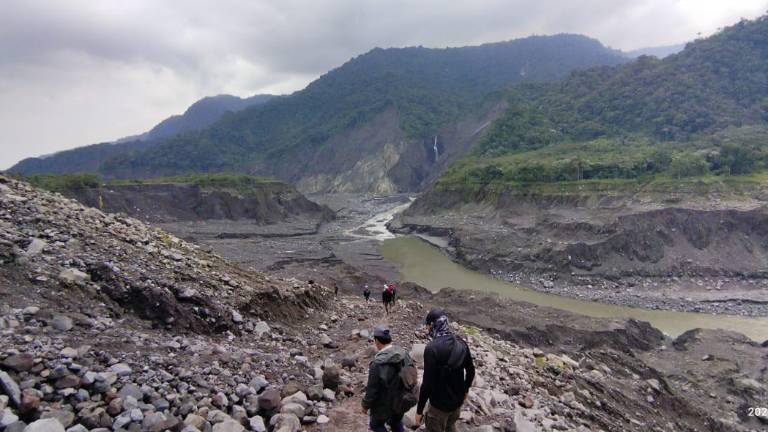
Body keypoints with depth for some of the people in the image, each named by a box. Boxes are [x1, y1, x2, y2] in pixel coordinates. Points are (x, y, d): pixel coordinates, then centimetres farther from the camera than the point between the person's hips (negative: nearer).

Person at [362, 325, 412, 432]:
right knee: (396, 423, 28)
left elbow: (372, 389, -22)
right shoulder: (404, 354, -13)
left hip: (386, 404, -6)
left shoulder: (378, 363, -31)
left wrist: (366, 405, -4)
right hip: (402, 400, 6)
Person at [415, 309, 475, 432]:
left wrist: (419, 410, -15)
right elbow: (471, 371, 5)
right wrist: (466, 389, 23)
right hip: (458, 399, 6)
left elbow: (428, 383, -25)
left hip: (440, 403, -6)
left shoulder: (432, 348, -26)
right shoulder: (461, 343, -6)